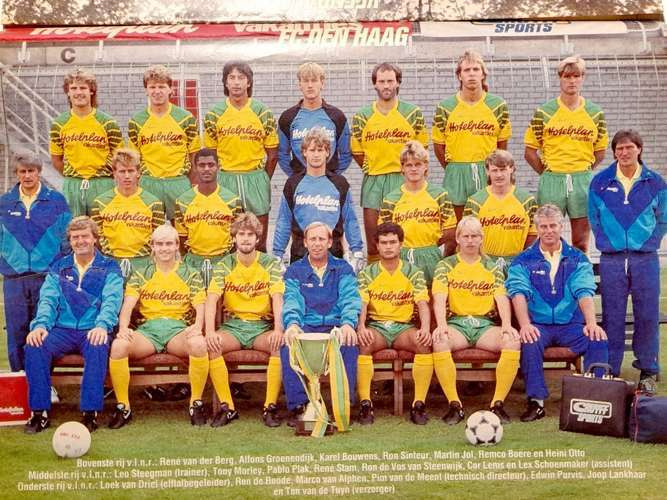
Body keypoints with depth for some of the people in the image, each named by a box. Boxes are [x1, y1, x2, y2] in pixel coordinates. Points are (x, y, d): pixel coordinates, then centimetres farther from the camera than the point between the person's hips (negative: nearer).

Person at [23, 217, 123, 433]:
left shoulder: (109, 267, 9)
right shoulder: (59, 267, 18)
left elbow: (111, 300, -7)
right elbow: (48, 299, 5)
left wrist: (102, 325, -26)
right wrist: (40, 325, -16)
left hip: (92, 330, -3)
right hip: (62, 330, 3)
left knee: (98, 347, -37)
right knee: (34, 346, -27)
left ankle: (90, 412, -27)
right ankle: (39, 412, -16)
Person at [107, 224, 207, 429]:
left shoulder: (190, 275, 13)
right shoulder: (140, 275, 15)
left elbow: (200, 308, 4)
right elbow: (127, 306, 3)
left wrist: (197, 326, -18)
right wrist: (123, 328, -18)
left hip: (178, 328, -1)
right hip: (147, 329, 1)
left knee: (199, 344, -35)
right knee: (118, 345, -30)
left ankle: (196, 403, -15)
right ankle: (123, 407, -13)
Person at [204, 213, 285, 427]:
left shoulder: (270, 264, 2)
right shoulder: (224, 266, 3)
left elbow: (277, 299, -10)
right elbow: (212, 299, -9)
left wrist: (278, 329, -28)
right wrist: (210, 331, -26)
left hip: (262, 325, -1)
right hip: (233, 325, 1)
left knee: (281, 344, -31)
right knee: (209, 344, -28)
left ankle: (270, 406, -21)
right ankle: (227, 407, -19)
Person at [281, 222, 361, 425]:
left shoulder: (343, 269, 13)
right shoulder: (294, 271, 14)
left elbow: (349, 299, -3)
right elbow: (292, 301, -3)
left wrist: (348, 323, -25)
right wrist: (292, 324, -26)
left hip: (335, 326, 0)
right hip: (305, 327, 0)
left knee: (350, 345, -33)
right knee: (288, 346, -31)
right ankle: (298, 406, -26)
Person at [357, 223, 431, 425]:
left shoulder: (413, 272, 7)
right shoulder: (367, 274, 7)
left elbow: (423, 304, -4)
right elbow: (361, 304, -5)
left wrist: (425, 328, -24)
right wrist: (361, 328, -27)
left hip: (404, 325, 0)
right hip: (376, 326, 0)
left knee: (425, 342, -31)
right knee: (362, 343, -34)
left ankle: (419, 403, -24)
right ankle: (365, 403, -26)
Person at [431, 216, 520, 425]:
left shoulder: (492, 267, 16)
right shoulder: (445, 265, 10)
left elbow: (502, 298, 3)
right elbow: (439, 298, -4)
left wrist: (507, 325, -16)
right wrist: (441, 325, -23)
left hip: (486, 324, 2)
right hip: (457, 323, -1)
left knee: (513, 340, -29)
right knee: (439, 340, -35)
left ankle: (498, 403, -18)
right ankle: (455, 404, -24)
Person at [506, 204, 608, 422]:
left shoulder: (577, 259, 11)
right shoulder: (523, 261, 7)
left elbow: (584, 292, -3)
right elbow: (519, 293, -8)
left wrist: (591, 323, -21)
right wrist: (525, 325, -26)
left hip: (571, 324, 1)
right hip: (538, 325, -1)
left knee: (598, 340, -27)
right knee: (530, 342, -34)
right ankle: (536, 401, -26)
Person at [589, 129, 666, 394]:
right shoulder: (600, 182, 4)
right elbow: (594, 219, 12)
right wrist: (606, 242, 7)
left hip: (645, 258, 0)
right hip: (611, 260, 0)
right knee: (612, 316, 3)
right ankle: (609, 371, 13)